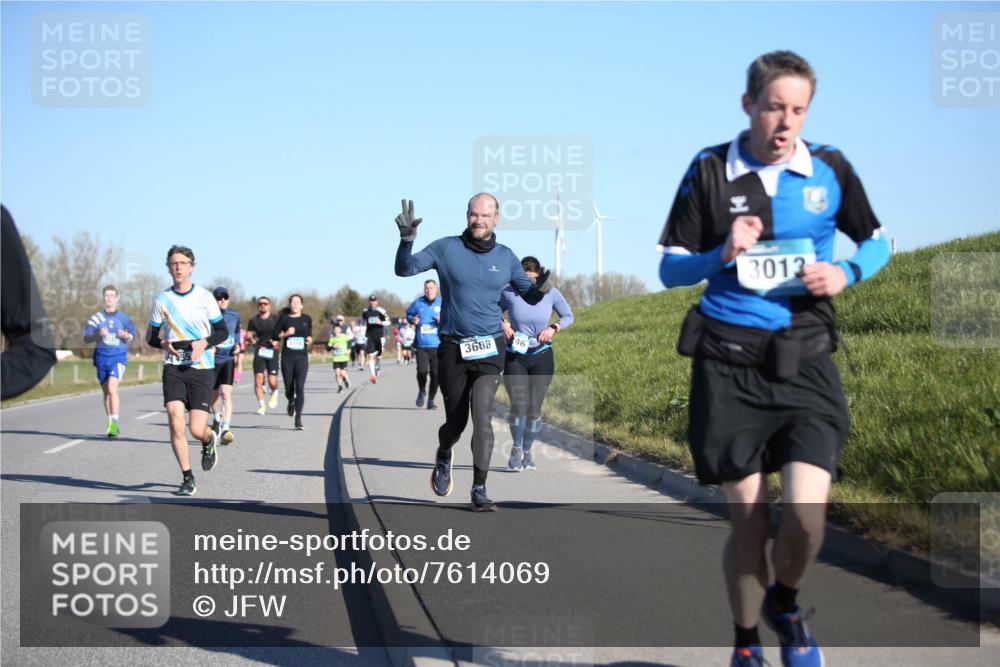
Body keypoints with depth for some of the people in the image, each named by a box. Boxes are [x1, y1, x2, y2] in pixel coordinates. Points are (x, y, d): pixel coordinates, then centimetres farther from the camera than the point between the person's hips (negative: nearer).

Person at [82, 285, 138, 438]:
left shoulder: (123, 318, 6)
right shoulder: (96, 318, 8)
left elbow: (132, 336, 10)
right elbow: (86, 338, 5)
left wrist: (126, 336, -13)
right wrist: (98, 334, -14)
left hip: (118, 356, -3)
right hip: (102, 356, 3)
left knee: (112, 388, -20)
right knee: (106, 391, 10)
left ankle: (115, 423, -22)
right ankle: (112, 424, 22)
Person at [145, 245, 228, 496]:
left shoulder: (204, 297, 0)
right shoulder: (162, 299, 4)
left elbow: (222, 331, 6)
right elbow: (151, 336, 11)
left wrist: (205, 342, -14)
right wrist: (164, 343, -12)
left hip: (202, 367, -1)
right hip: (173, 367, 1)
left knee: (197, 430, -8)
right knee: (175, 422, -13)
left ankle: (210, 440, 31)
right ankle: (187, 478, 1)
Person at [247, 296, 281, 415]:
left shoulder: (275, 320, 4)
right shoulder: (253, 320, 7)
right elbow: (248, 335, 10)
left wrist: (277, 341, -10)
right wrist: (252, 339, -12)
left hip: (272, 352, -1)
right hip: (259, 351, 1)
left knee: (272, 382, -7)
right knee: (258, 378, -10)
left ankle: (274, 393, 28)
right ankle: (261, 405, -2)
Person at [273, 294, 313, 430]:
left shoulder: (307, 319, 9)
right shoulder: (284, 318, 5)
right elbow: (274, 335, 3)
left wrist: (310, 340, -1)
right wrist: (285, 334, -14)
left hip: (302, 357, 0)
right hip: (287, 357, 0)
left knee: (300, 387, -13)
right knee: (289, 388, 6)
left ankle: (298, 419, -12)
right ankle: (291, 402, 44)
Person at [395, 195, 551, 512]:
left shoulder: (505, 257, 6)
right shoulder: (446, 248, -1)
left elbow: (530, 296, 14)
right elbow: (404, 269, -3)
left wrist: (542, 287, -9)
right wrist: (406, 239, -21)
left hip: (490, 348, 0)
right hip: (453, 348, 0)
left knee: (482, 413, -16)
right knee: (456, 421, 7)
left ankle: (479, 489, -10)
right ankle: (443, 457, 42)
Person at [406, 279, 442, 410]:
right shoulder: (418, 303, 7)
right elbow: (408, 314, 21)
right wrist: (412, 320, 0)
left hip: (437, 345, 0)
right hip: (422, 344, 0)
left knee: (435, 373, 0)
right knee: (422, 371, -11)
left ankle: (431, 399, 15)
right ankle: (421, 392, 19)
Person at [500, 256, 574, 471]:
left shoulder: (551, 293, -5)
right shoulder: (508, 293, -6)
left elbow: (568, 316, 9)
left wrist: (553, 328, -9)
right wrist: (502, 324, -8)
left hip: (542, 357, 1)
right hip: (514, 357, -1)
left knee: (534, 409, 0)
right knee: (519, 405, -15)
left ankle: (527, 450, 23)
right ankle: (516, 447, 9)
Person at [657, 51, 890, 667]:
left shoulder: (829, 169, 3)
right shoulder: (710, 171, 0)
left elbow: (877, 241, 17)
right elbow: (670, 270, 5)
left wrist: (847, 275, -5)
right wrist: (721, 256, -15)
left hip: (804, 361, 1)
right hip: (729, 363, -1)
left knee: (806, 516, -13)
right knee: (748, 519, 0)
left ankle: (785, 604, 20)